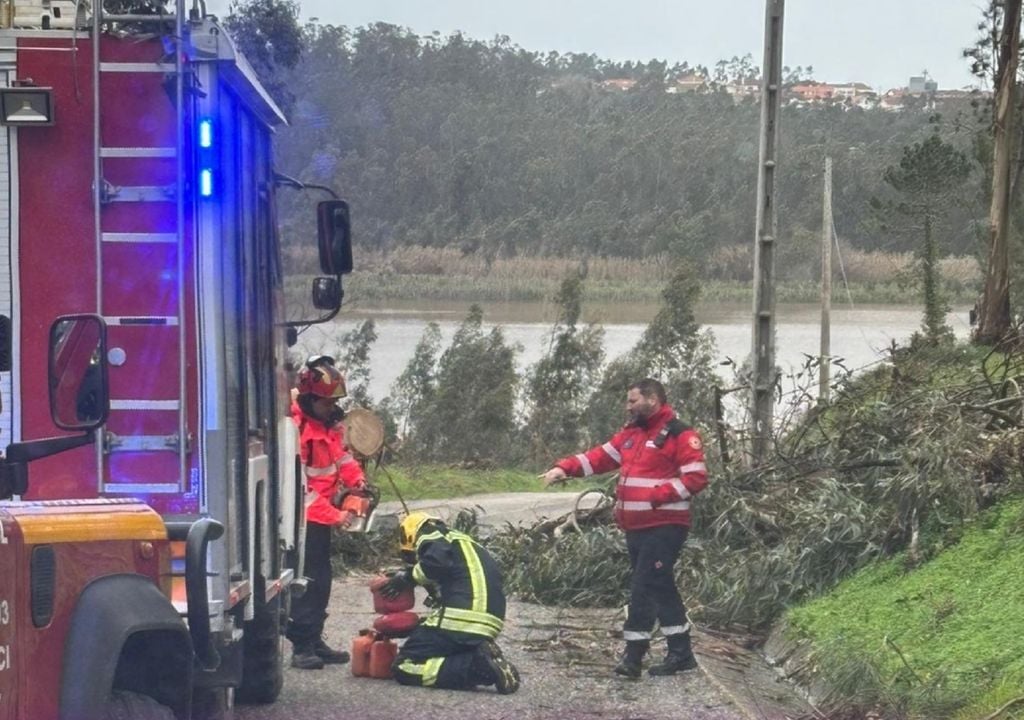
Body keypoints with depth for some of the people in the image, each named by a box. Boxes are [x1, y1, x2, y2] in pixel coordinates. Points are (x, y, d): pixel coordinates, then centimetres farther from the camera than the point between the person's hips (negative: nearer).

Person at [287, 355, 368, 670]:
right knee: (305, 582, -8)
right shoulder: (293, 428, -22)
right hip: (302, 516, -9)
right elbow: (297, 486, -23)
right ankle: (302, 647, -4)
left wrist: (356, 479, -2)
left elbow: (341, 455, 19)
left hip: (321, 515, 9)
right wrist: (334, 515, -23)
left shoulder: (329, 422, 6)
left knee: (321, 580, 12)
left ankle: (315, 641, 19)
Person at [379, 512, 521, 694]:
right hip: (488, 626, 8)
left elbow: (437, 561, -16)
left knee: (405, 668, -5)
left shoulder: (429, 537, 7)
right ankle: (483, 660, 0)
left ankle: (478, 665, -18)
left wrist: (408, 577, 0)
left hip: (461, 619, -8)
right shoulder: (463, 542, 32)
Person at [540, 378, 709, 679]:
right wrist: (565, 468, -1)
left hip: (664, 526, -8)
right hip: (636, 527, 8)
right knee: (659, 587, 10)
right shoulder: (632, 433, 16)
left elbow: (696, 477, -14)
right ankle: (680, 653, 16)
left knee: (645, 587, -10)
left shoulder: (680, 435, -9)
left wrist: (655, 496, -18)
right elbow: (600, 456, 13)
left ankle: (634, 653, -5)